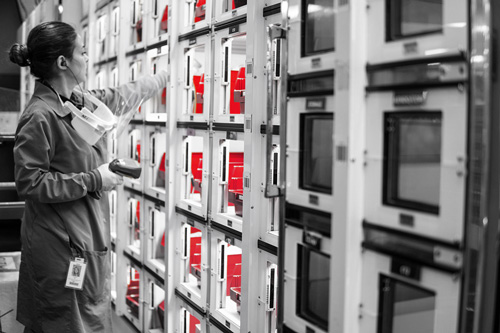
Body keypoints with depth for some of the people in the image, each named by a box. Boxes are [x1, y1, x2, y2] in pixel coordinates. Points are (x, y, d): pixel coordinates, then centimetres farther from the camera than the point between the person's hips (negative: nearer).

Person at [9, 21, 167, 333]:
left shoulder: (84, 102, 7)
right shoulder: (39, 116, -18)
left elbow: (125, 94, 24)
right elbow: (30, 182, -20)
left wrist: (169, 74, 33)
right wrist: (93, 180, -17)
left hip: (89, 235, 9)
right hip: (60, 245, -9)